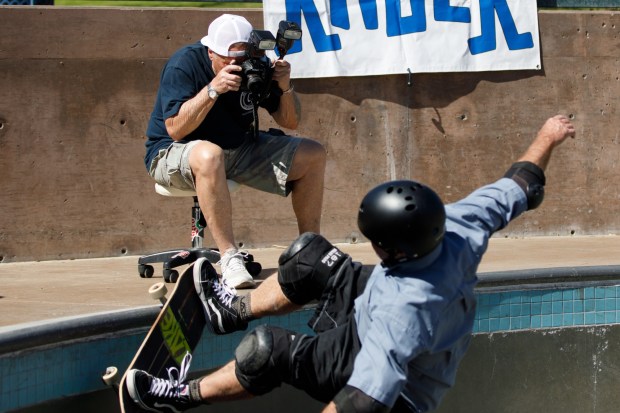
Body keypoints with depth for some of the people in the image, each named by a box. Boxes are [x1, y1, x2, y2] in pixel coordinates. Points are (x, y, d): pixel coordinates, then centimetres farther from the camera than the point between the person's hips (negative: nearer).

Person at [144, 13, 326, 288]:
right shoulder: (183, 65, -19)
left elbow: (290, 121, 1)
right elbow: (175, 129, -28)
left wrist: (285, 88, -19)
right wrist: (213, 88, -35)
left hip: (239, 149, 6)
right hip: (173, 153, -6)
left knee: (313, 155, -5)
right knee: (209, 155, -43)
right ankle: (229, 257, -41)